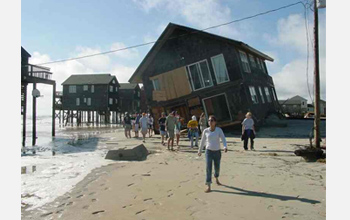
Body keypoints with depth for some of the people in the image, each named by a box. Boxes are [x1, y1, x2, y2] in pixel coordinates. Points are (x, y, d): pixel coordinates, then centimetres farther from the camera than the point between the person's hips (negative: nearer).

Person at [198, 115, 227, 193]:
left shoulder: (219, 130, -7)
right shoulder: (205, 131, -3)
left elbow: (223, 139, -14)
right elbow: (202, 141, 9)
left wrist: (225, 147, -33)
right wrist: (200, 150, 17)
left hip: (217, 152, 1)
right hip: (209, 151, 0)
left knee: (217, 167, 17)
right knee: (208, 168, -9)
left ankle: (216, 179, 49)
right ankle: (208, 187, -5)